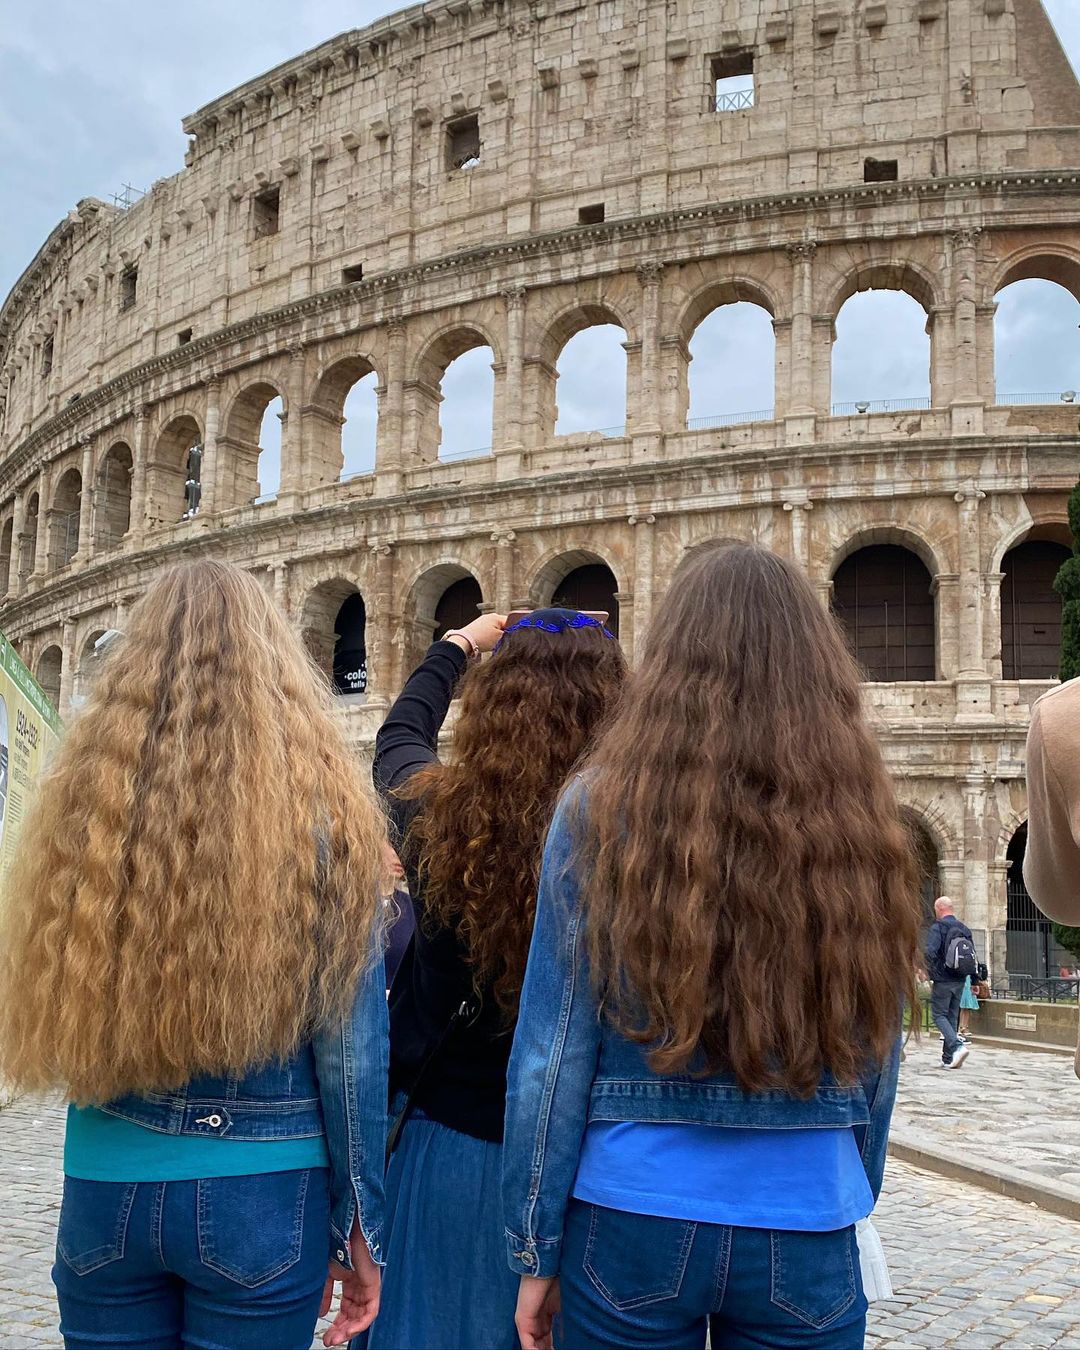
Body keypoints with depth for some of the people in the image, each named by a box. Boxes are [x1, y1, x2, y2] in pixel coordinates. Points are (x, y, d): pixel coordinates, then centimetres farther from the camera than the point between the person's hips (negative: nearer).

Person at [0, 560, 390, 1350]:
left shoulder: (87, 791, -4)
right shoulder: (319, 806, -10)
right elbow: (352, 1046, -7)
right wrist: (358, 1226, 2)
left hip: (105, 1185, 2)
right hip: (262, 1194, -2)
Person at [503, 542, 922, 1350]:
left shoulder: (606, 809, -10)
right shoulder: (861, 824, -3)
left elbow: (552, 1053, -8)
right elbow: (878, 1056, 5)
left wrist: (534, 1249, 2)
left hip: (634, 1220, -2)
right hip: (806, 1234, 2)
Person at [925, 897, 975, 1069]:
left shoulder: (938, 927, -9)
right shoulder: (964, 929, 11)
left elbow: (930, 952, -21)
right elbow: (973, 956, 13)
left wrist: (929, 974, -10)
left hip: (943, 980, -6)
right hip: (959, 981, 6)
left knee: (938, 1015, 1)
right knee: (953, 1016, 11)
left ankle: (957, 1046, -20)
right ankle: (948, 1059, 12)